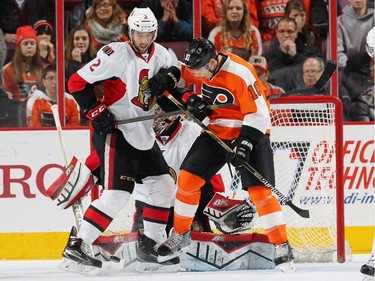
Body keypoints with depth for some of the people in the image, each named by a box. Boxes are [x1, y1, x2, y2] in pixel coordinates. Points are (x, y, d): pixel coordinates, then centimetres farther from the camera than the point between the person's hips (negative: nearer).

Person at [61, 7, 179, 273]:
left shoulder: (161, 55, 5)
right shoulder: (116, 54, -16)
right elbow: (77, 82, -14)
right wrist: (97, 112, -19)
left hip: (143, 134, 8)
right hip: (114, 132, -8)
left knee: (164, 185, 9)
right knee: (117, 194, -18)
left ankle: (148, 247, 18)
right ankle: (75, 247, -15)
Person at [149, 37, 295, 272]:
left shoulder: (241, 74, -27)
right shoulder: (201, 66, -8)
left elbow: (258, 114, -24)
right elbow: (178, 74, 11)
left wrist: (245, 144, -30)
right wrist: (188, 97, -10)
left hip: (251, 132, -6)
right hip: (217, 130, 6)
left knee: (260, 190, -15)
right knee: (188, 177, 0)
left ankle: (282, 246, -6)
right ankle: (181, 235, 17)